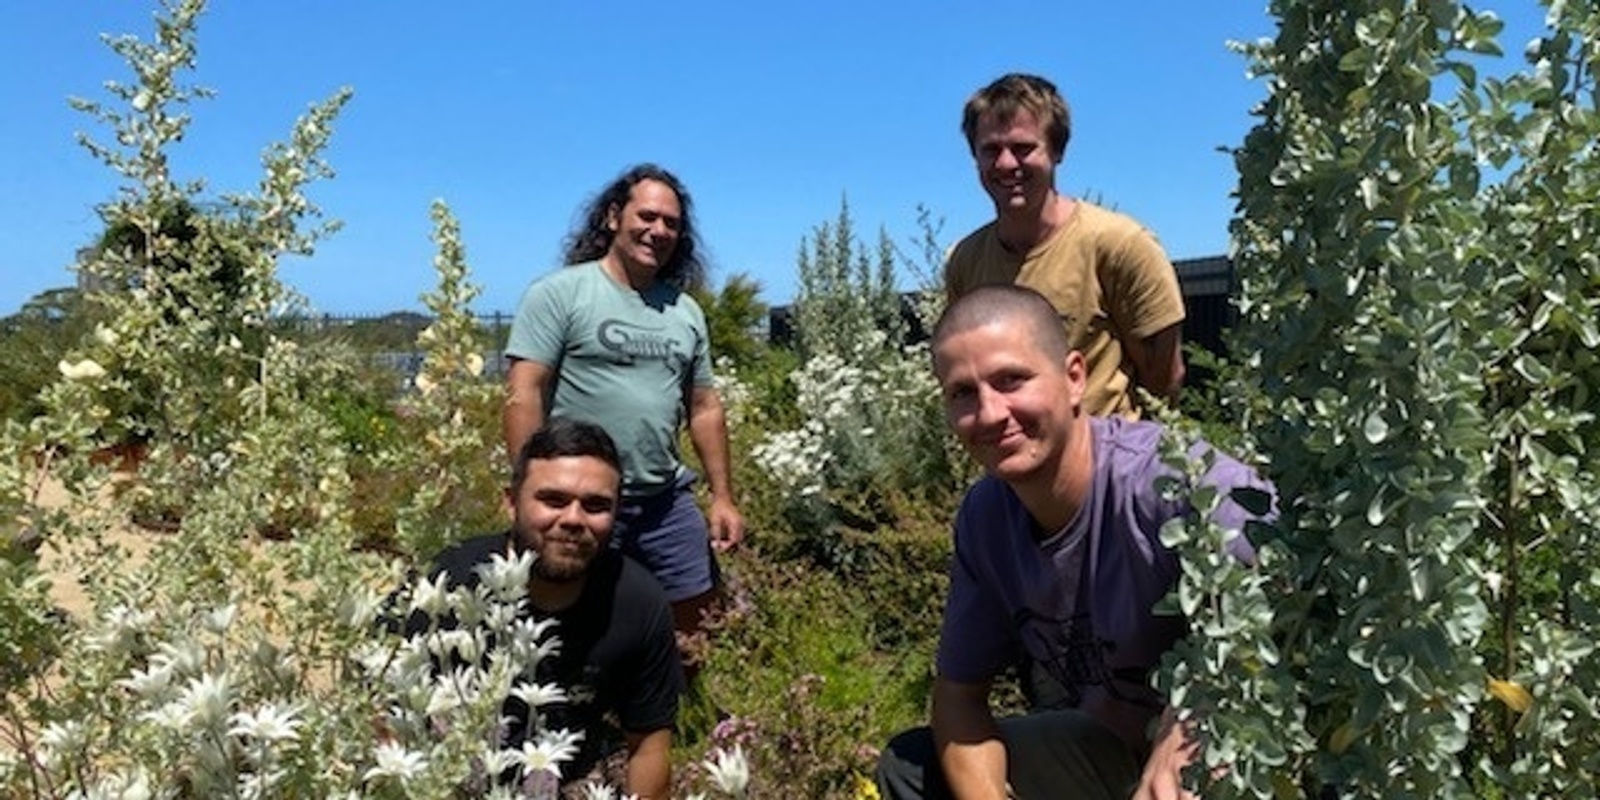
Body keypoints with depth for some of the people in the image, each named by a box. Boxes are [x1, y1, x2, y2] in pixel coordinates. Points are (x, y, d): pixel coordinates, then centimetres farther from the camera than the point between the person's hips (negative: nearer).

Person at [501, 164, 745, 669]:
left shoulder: (685, 310, 12)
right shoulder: (559, 294, -6)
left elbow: (704, 408, 15)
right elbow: (523, 397, -11)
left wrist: (723, 497, 11)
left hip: (667, 499, 5)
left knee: (697, 625, 11)